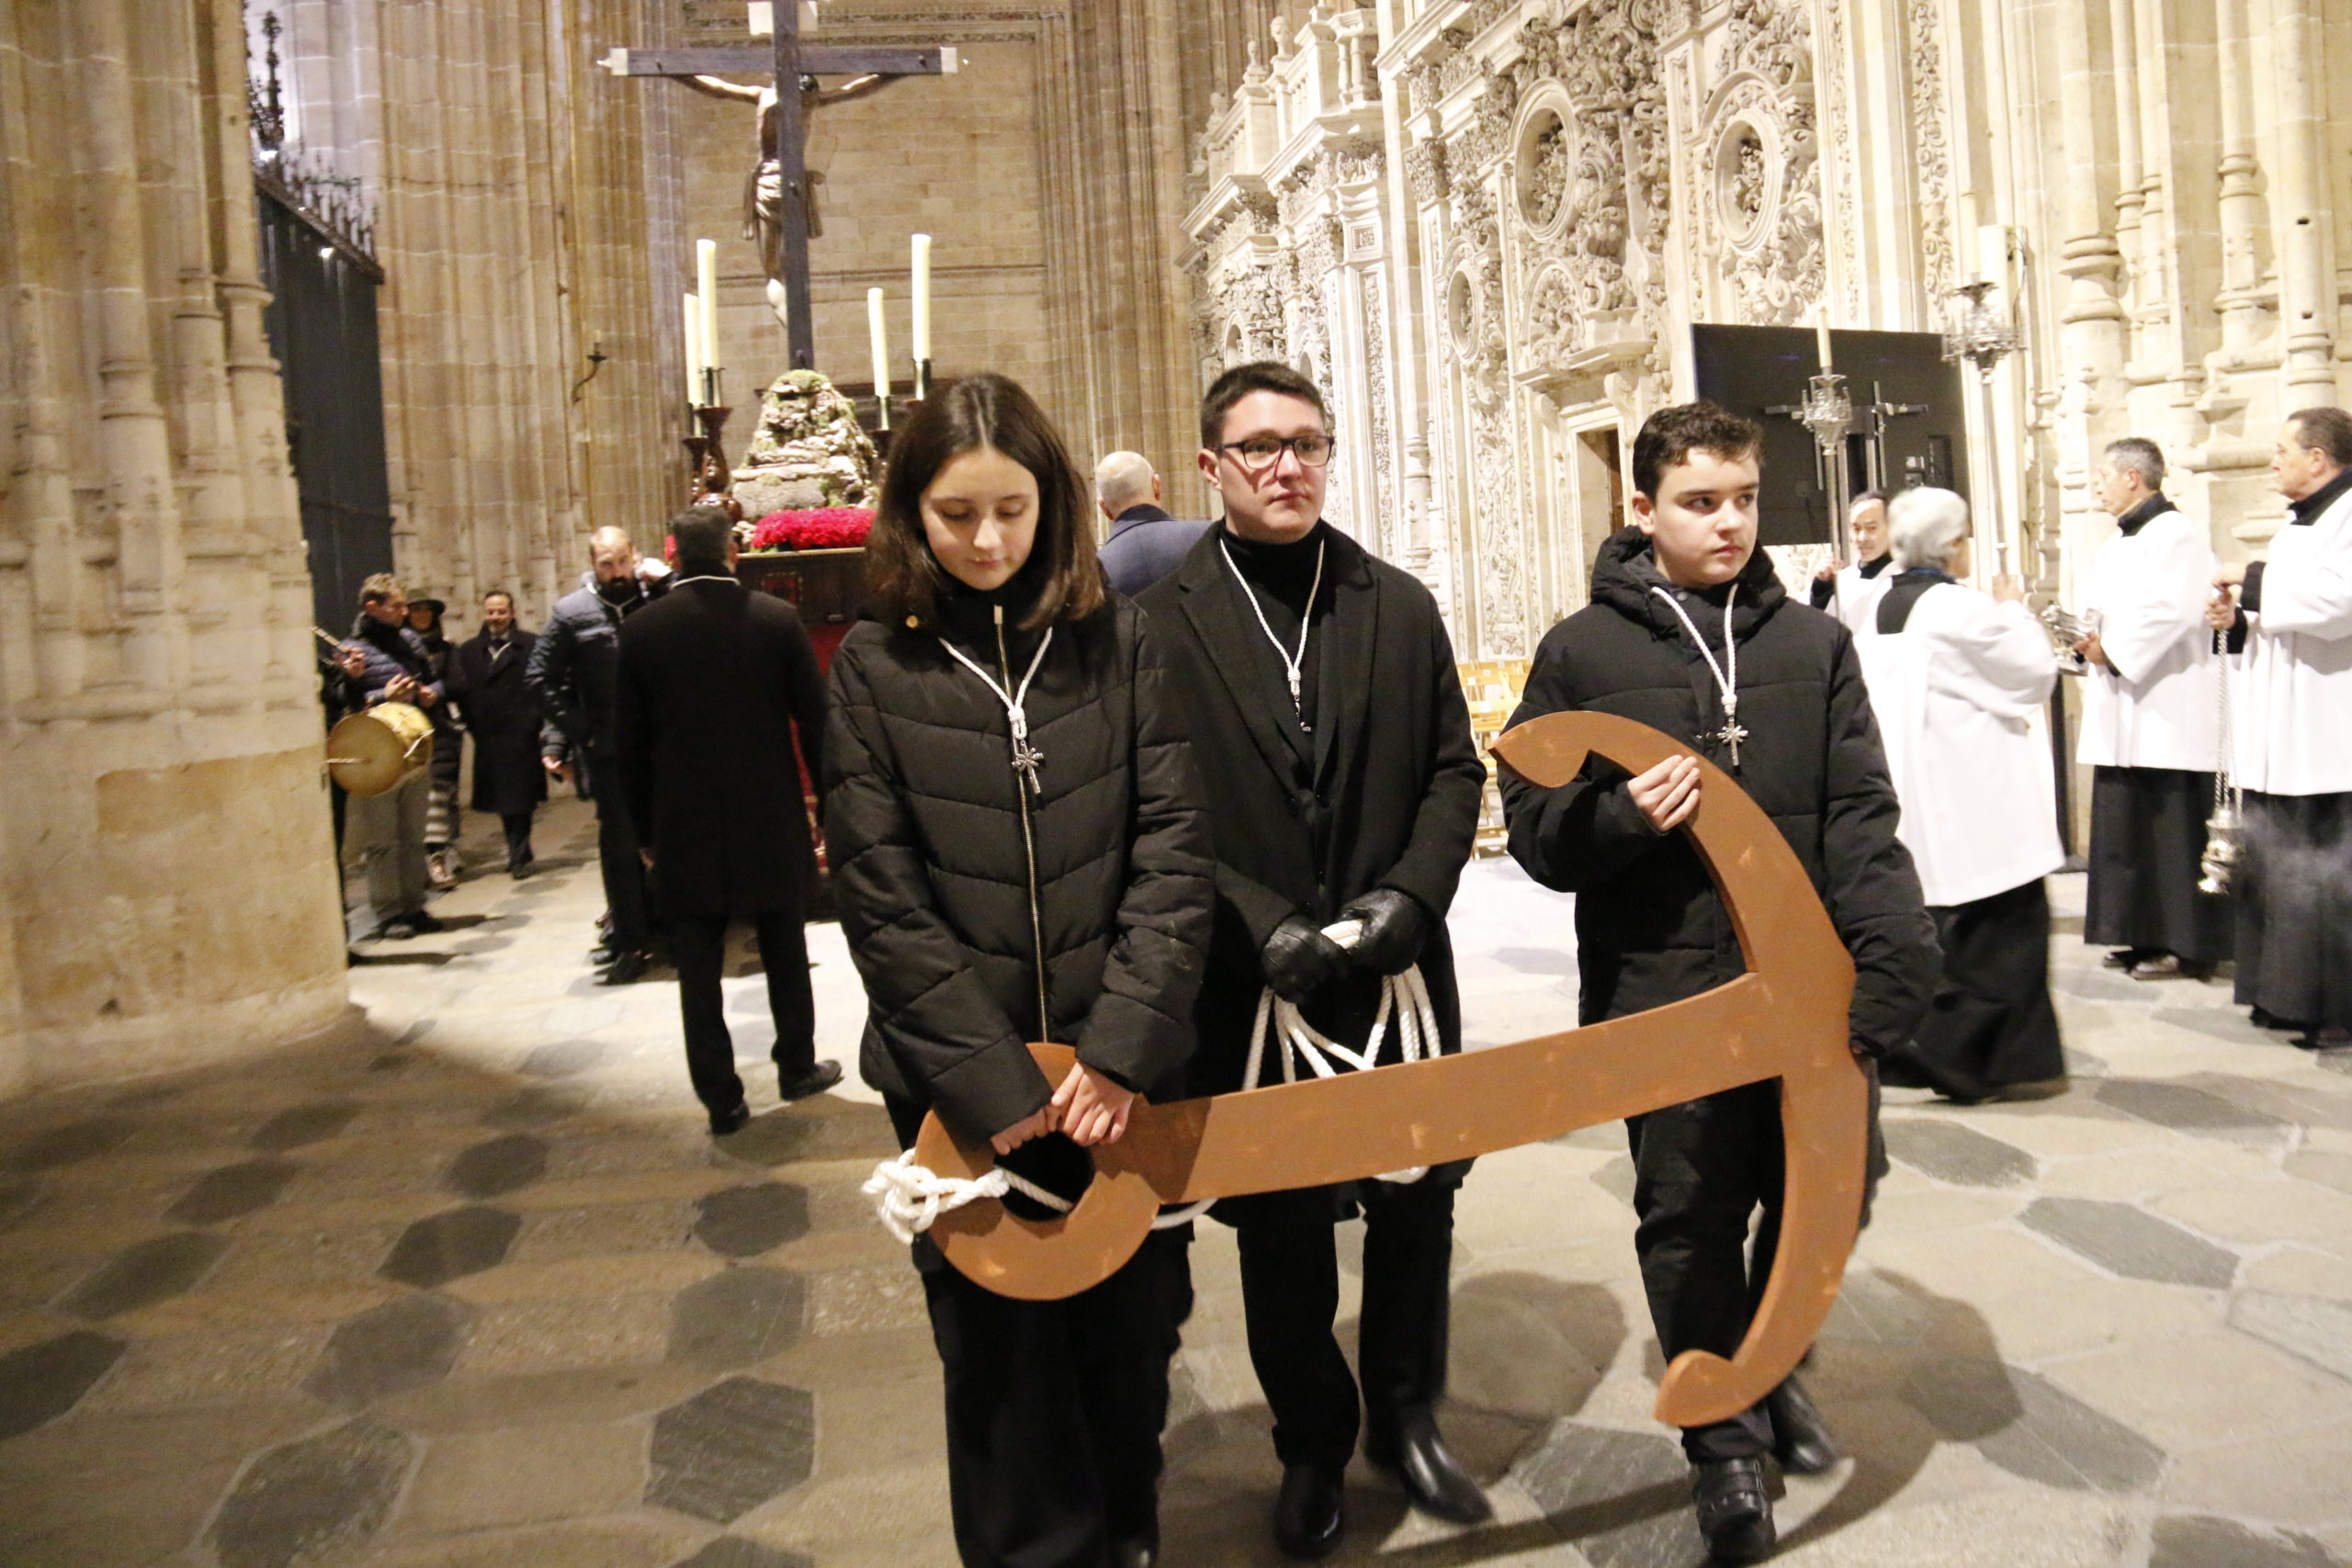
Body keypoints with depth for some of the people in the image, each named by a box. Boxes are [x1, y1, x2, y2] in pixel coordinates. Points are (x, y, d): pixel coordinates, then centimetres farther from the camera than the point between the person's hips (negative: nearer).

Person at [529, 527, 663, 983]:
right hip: (608, 752, 0)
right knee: (620, 847, 5)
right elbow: (539, 677, 1)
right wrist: (575, 729, -3)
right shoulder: (572, 612, 0)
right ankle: (629, 943, 13)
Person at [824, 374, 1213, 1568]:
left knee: (1134, 1326, 14)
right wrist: (991, 1081, -12)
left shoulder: (1120, 641, 1)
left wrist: (1124, 1043, -14)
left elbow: (1172, 851, -4)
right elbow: (880, 898, -6)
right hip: (964, 1086, -1)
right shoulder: (875, 664, -1)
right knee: (1003, 1349, 9)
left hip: (1123, 1071, 1)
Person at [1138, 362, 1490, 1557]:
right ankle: (1311, 1446, 36)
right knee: (1280, 1236, 13)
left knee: (1415, 1207, 15)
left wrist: (1409, 893, -10)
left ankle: (1405, 1420, 40)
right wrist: (1261, 924, -18)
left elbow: (1453, 771, 5)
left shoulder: (1402, 607, 6)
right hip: (1250, 990, -2)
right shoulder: (1160, 624, -5)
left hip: (1399, 972, 3)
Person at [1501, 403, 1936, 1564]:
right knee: (1692, 1220, 7)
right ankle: (1723, 1437, 30)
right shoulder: (1582, 652, 0)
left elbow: (1861, 815, 0)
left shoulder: (1812, 642, 6)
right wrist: (1622, 816, -18)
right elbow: (1533, 824, 2)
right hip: (1666, 993, -2)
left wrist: (1890, 960, -12)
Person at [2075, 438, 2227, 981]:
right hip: (2123, 713, 10)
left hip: (2165, 711, -9)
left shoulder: (2176, 534, -10)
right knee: (2126, 827, 11)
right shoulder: (2117, 545, 19)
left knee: (2172, 828, -5)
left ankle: (2184, 942, 1)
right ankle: (2146, 935, 18)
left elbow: (2173, 612, -21)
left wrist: (2112, 650, -15)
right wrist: (2090, 641, 0)